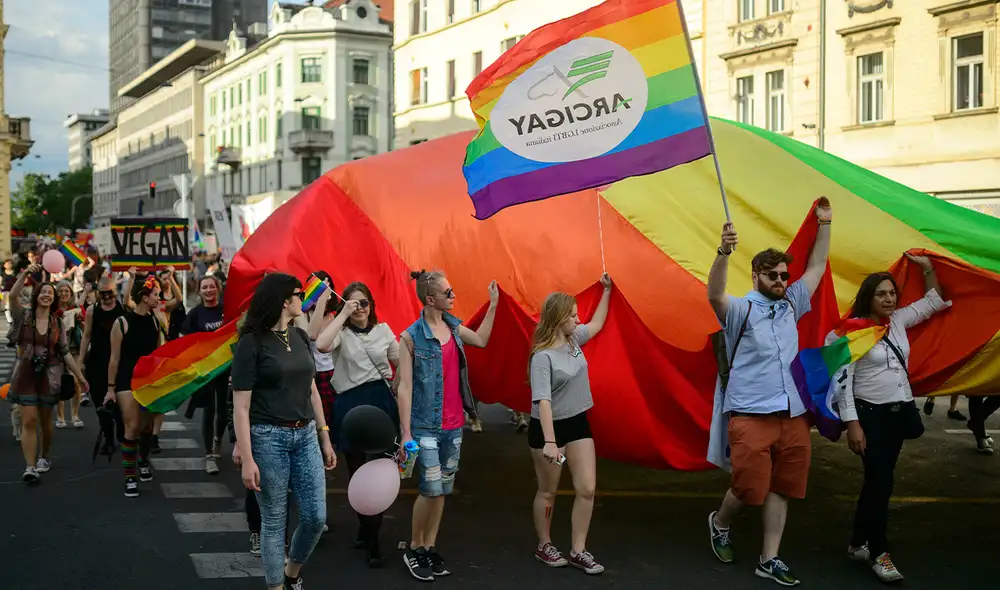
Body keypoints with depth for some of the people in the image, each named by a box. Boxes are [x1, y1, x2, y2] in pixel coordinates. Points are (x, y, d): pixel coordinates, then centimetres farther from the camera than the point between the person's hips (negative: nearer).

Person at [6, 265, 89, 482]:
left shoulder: (57, 323, 3)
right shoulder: (24, 316, -2)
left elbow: (65, 353, 7)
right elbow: (12, 296, -21)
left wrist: (80, 376, 5)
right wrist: (24, 274, -33)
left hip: (49, 375, 2)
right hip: (26, 374, -2)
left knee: (45, 420, 11)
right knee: (29, 421, -7)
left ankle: (44, 457, 31)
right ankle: (30, 466, -8)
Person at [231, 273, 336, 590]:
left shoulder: (299, 336, 9)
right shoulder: (251, 343, -10)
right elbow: (240, 406, -11)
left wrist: (325, 439, 16)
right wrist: (247, 459, -16)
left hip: (305, 436, 6)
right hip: (268, 437, -6)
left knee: (316, 517, 5)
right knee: (273, 520, 4)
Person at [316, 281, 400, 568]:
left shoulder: (383, 330, 8)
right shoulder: (342, 332, 0)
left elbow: (401, 363, 15)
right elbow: (321, 345, -23)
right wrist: (343, 315, -18)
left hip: (382, 401, 2)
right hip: (351, 405, -1)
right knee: (358, 471, 6)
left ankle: (371, 537, 11)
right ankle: (366, 529, 25)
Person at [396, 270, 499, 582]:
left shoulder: (453, 326, 5)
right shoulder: (411, 337, -12)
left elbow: (481, 340, 24)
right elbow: (404, 386, -13)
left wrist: (493, 304, 19)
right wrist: (406, 433, -17)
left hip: (454, 424, 6)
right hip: (426, 425, -6)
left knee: (443, 489, 10)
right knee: (431, 488, -8)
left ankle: (430, 548, 22)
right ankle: (414, 549, 12)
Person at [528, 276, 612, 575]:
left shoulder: (574, 338, 1)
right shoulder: (543, 356, -22)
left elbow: (597, 323, 23)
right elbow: (542, 401, -29)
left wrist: (607, 290, 21)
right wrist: (550, 442, -35)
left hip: (578, 423, 7)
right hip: (547, 427, -7)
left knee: (587, 489, 1)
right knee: (548, 491, 9)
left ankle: (578, 551, 12)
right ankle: (544, 546, 27)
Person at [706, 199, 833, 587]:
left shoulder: (791, 305, 14)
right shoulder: (740, 309, -4)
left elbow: (817, 267, 21)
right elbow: (714, 295, -25)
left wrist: (824, 224, 16)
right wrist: (724, 253, -40)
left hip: (793, 416, 6)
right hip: (751, 415, -6)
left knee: (781, 490, 7)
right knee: (750, 488, -6)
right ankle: (720, 523, 25)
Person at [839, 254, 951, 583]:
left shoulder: (899, 321, 7)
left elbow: (934, 302, 20)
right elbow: (843, 380, -14)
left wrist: (928, 269, 7)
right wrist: (852, 423, -18)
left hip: (899, 412, 7)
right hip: (870, 414, -7)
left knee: (877, 481, 13)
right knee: (881, 482, -6)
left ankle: (859, 544, 24)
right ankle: (878, 553, 6)